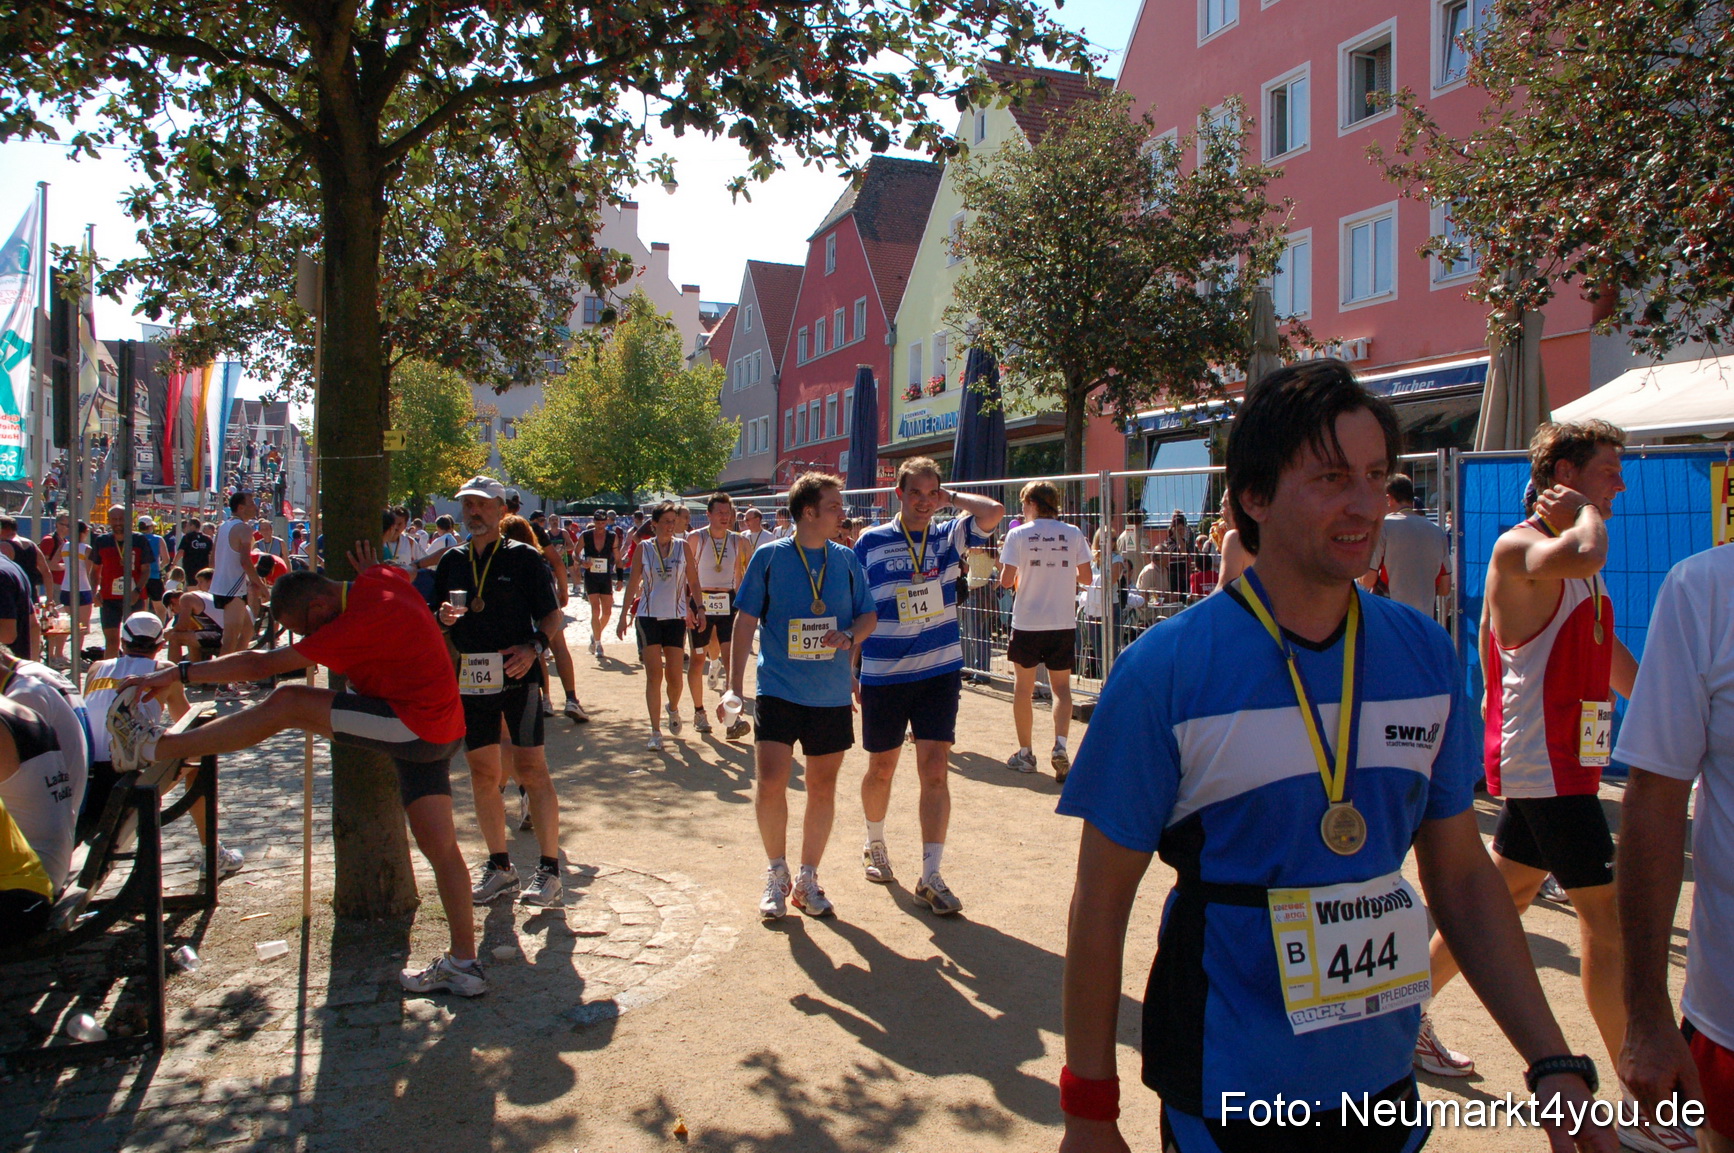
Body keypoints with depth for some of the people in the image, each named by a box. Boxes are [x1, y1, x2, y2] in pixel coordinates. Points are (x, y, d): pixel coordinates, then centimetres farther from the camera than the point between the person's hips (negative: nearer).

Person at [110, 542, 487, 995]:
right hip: (440, 729, 10)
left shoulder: (358, 623, -21)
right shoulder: (382, 580, 5)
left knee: (286, 704, -9)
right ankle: (463, 965, 15)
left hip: (415, 724, -10)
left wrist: (177, 673, -11)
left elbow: (262, 665, -17)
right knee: (439, 847, 10)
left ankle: (153, 746, 0)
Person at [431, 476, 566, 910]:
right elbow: (435, 620, 19)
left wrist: (535, 646, -19)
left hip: (517, 674, -5)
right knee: (482, 773, 8)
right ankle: (500, 866, 21)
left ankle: (549, 870, 0)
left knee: (530, 769, -7)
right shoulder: (452, 562, 13)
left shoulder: (524, 557, 1)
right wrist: (443, 617, -4)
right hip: (470, 678, 5)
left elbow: (551, 614, -1)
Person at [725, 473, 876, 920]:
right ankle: (776, 873, 13)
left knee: (823, 788, 8)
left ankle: (807, 879, 26)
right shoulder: (769, 557, -3)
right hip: (778, 692, -3)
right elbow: (746, 620, 0)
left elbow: (869, 615, 12)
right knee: (770, 783, -11)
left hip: (832, 695, 3)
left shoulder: (847, 560, 5)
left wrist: (850, 637, -11)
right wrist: (734, 687, -4)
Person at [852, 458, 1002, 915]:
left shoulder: (948, 536, 2)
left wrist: (951, 497, -5)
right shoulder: (870, 544, -2)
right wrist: (849, 671, 2)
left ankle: (931, 877, 2)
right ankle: (875, 845, 39)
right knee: (881, 769, 12)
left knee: (935, 771, -4)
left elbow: (993, 512, -15)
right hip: (882, 675, -1)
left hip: (940, 672, 1)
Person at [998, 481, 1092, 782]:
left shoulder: (1018, 535, -6)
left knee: (1023, 688, 11)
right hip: (1063, 623, 2)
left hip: (1027, 622, -2)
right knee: (1061, 687, 12)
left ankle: (1025, 753, 17)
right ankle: (1060, 745, -6)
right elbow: (1085, 577, 3)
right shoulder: (1073, 534, 0)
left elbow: (1006, 581, -9)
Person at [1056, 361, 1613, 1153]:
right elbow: (1101, 905, -11)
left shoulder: (1427, 657, -3)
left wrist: (1554, 1064, 1)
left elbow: (1463, 876, 7)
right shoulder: (1163, 672, -17)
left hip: (1385, 1081, 5)